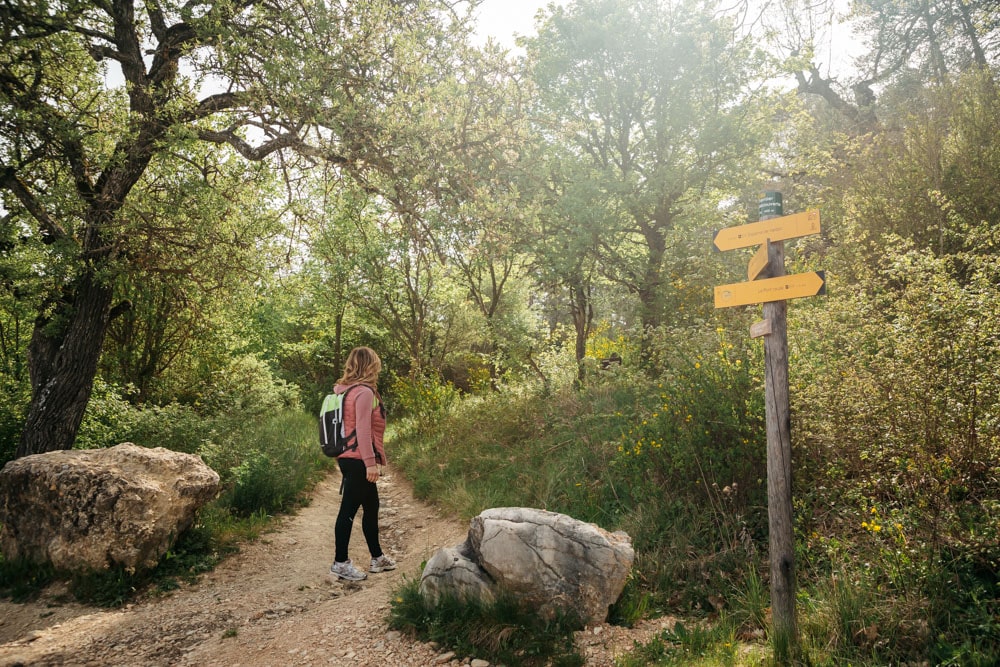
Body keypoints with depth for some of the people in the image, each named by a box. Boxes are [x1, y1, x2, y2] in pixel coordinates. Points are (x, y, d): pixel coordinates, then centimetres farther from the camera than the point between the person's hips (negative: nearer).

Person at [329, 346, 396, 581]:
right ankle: (340, 563, 7)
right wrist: (370, 462, -22)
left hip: (348, 458, 10)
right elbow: (363, 429, -22)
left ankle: (377, 558, 27)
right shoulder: (364, 392, -15)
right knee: (348, 509, -2)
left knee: (371, 506, 17)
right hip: (359, 460, -10)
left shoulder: (344, 390, 12)